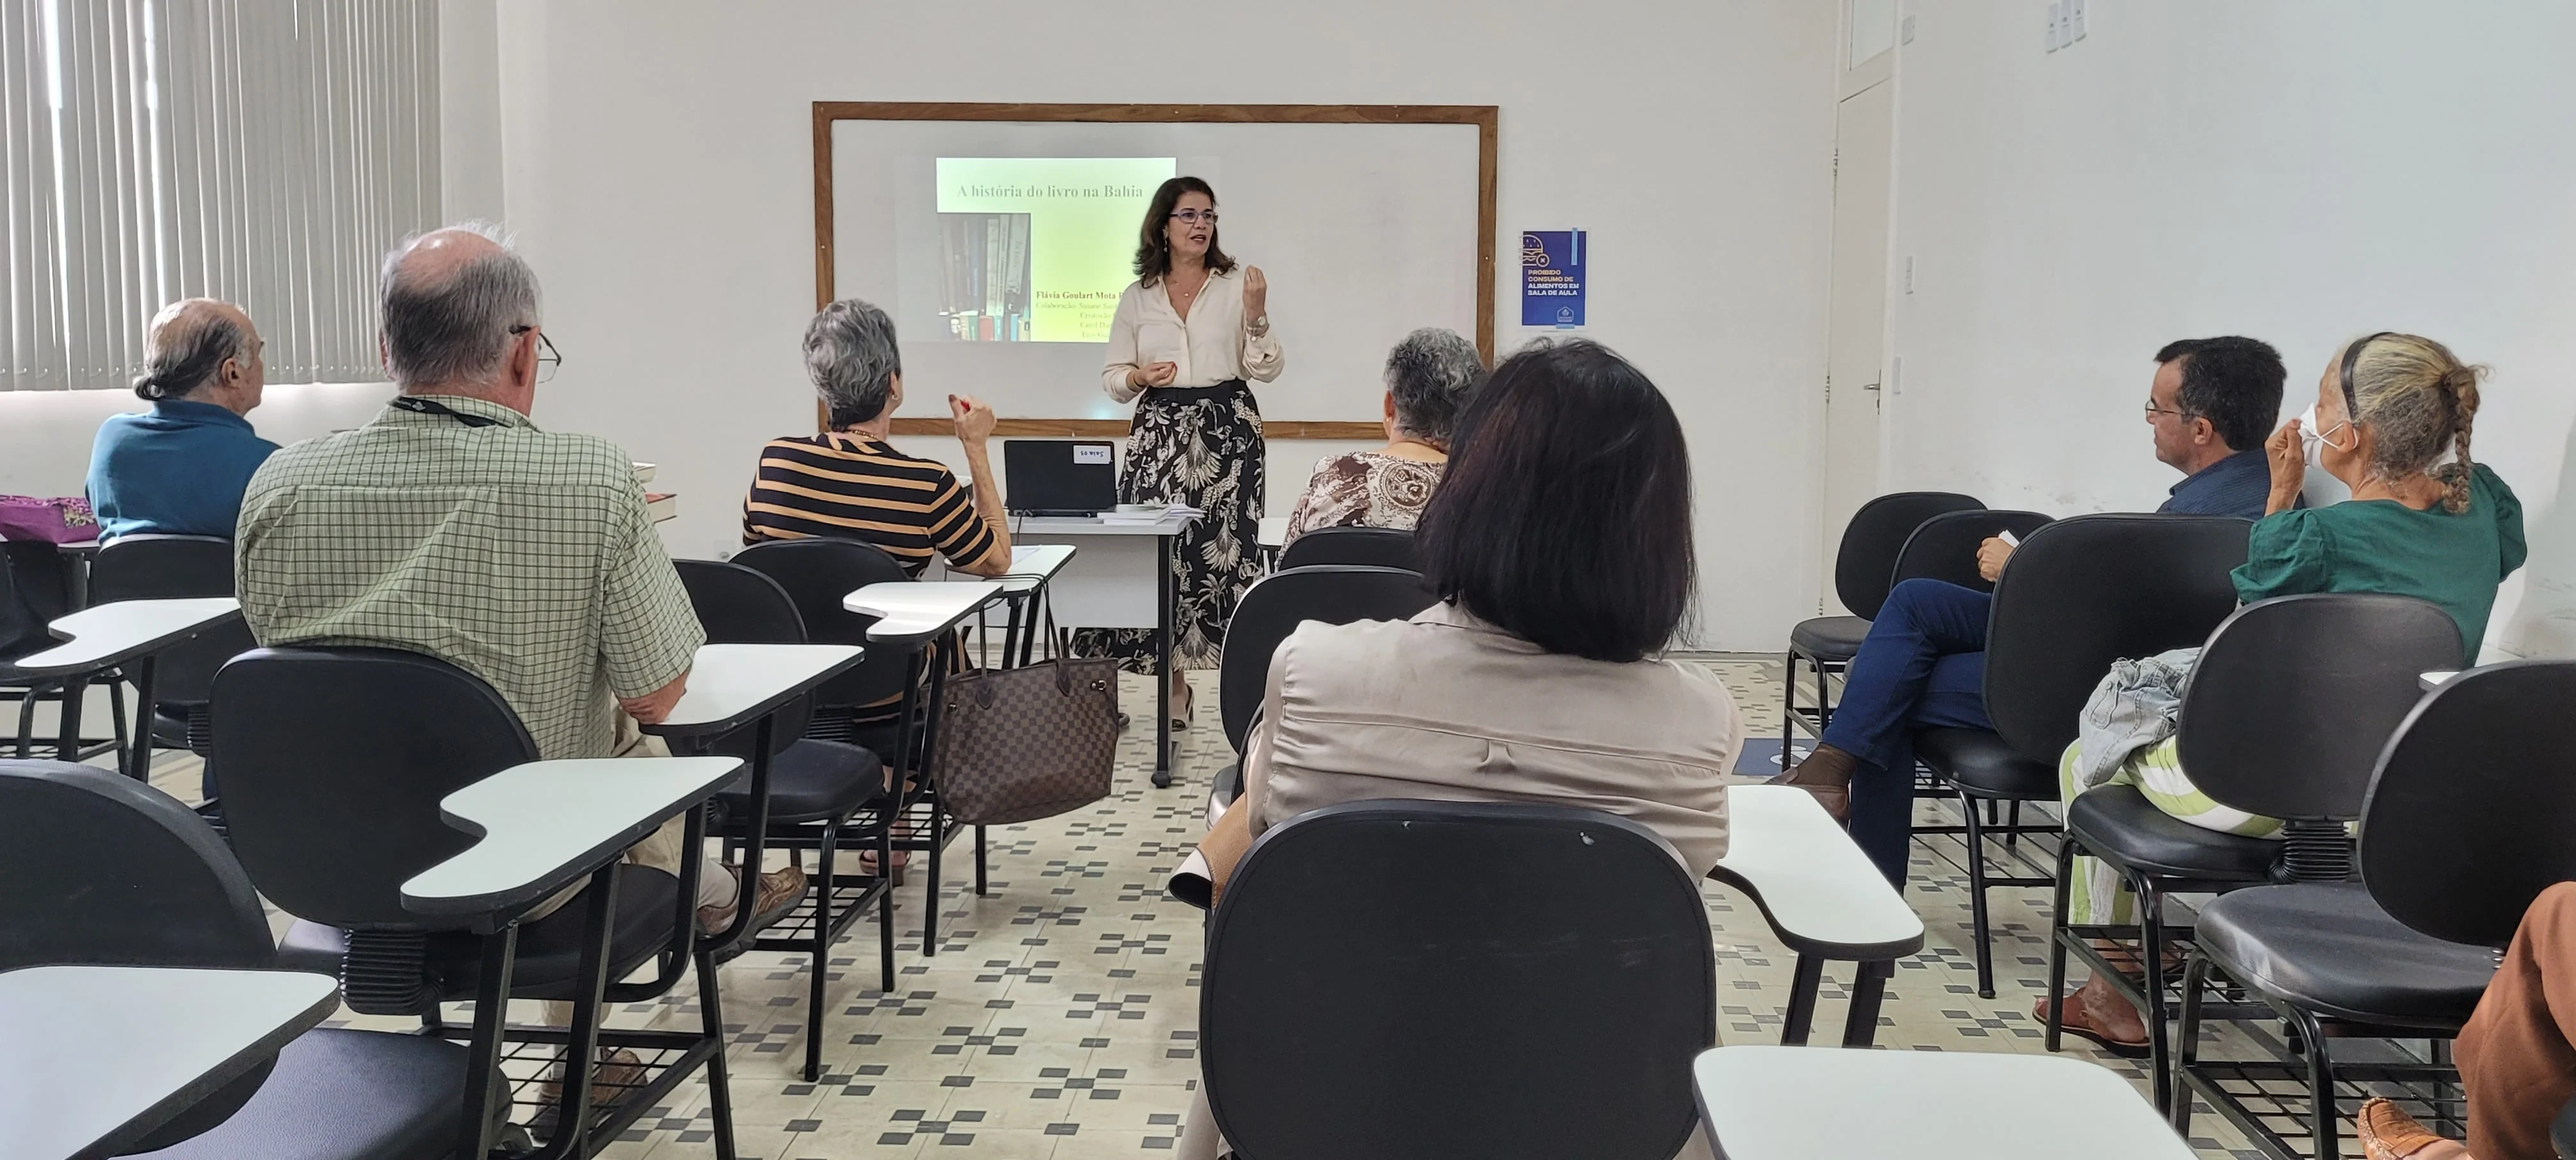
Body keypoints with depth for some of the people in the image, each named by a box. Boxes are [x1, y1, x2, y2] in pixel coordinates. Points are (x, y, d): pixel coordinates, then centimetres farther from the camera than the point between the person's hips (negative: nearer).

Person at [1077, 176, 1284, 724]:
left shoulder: (1237, 287, 5)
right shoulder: (1138, 296, 10)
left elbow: (1268, 370, 3)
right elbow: (1112, 377, 13)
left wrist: (1256, 316, -12)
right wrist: (1141, 377, -8)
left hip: (1227, 430, -1)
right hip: (1159, 431, 2)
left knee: (1226, 546, -9)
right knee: (1160, 547, -5)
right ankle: (1173, 682, 5)